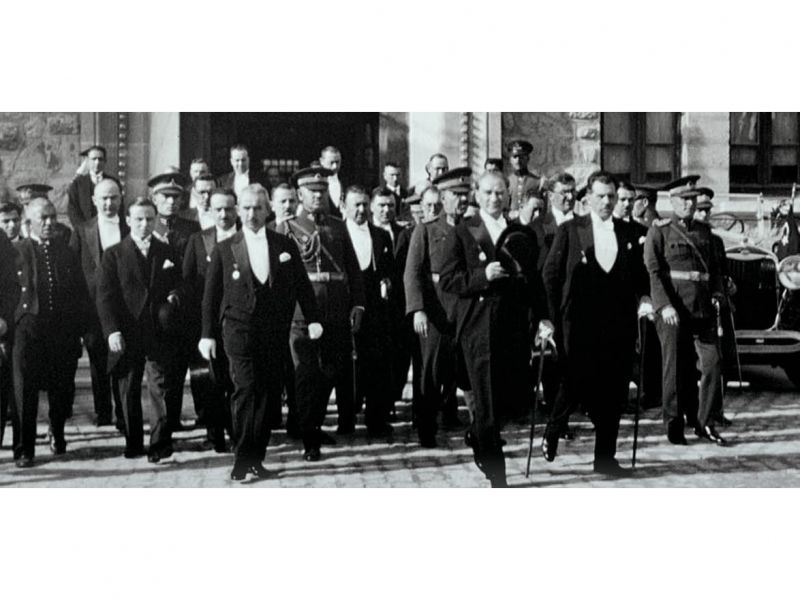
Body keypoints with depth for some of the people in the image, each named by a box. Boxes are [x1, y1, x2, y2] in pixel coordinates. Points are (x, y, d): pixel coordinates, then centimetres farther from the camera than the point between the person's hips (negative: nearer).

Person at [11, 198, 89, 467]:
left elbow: (81, 291, 11)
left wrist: (79, 326, 4)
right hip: (28, 331, -3)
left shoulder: (66, 251, 9)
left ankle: (57, 433, 36)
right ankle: (23, 449, 7)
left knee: (62, 389, 10)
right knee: (25, 391, -2)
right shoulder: (17, 251, 1)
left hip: (63, 331, 3)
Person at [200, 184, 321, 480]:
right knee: (246, 389, -13)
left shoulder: (285, 246, 9)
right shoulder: (224, 249, 5)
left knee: (269, 395, 3)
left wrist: (313, 319, 1)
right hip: (239, 329, -2)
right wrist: (208, 334, 2)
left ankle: (256, 458, 12)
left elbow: (302, 286, 10)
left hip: (275, 331, 2)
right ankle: (242, 459, -7)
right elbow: (211, 295, 6)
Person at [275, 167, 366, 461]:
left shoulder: (338, 227, 15)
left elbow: (353, 269, 13)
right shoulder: (286, 228, 6)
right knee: (306, 375, -3)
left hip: (338, 314, 3)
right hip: (301, 312, -3)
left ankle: (315, 425, 28)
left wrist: (357, 304, 4)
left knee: (336, 371, 9)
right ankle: (310, 440, 2)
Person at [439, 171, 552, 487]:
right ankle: (496, 474, 13)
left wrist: (541, 318, 2)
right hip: (479, 328, -3)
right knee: (488, 405, -1)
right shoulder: (460, 233, 4)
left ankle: (479, 436, 36)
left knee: (515, 403, 4)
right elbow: (447, 281, -3)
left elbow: (535, 282, 14)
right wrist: (483, 276, -17)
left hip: (515, 327, 4)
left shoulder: (524, 235, 13)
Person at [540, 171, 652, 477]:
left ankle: (605, 458, 16)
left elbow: (639, 274, 19)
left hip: (620, 326, 3)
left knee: (614, 394, 5)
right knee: (576, 385, -8)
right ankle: (553, 430, 21)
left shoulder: (628, 233, 12)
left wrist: (643, 297, 0)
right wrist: (553, 317, -2)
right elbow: (551, 275, 2)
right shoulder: (570, 231, 3)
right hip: (580, 325, -3)